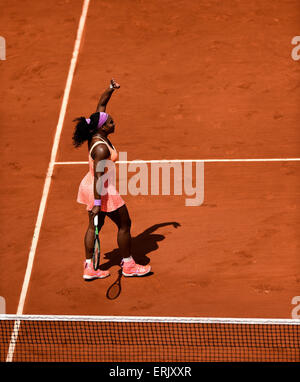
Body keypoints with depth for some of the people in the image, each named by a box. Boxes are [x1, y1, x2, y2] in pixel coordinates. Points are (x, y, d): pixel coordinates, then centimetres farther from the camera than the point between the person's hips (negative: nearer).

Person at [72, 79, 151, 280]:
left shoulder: (96, 134, -4)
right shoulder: (101, 148, -28)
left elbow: (101, 104, 7)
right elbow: (99, 177, -28)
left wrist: (111, 89, -4)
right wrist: (97, 203, -26)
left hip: (90, 186, 9)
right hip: (102, 190, -9)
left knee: (94, 226, 16)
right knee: (124, 224, 8)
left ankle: (89, 268, 20)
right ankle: (128, 265, 22)